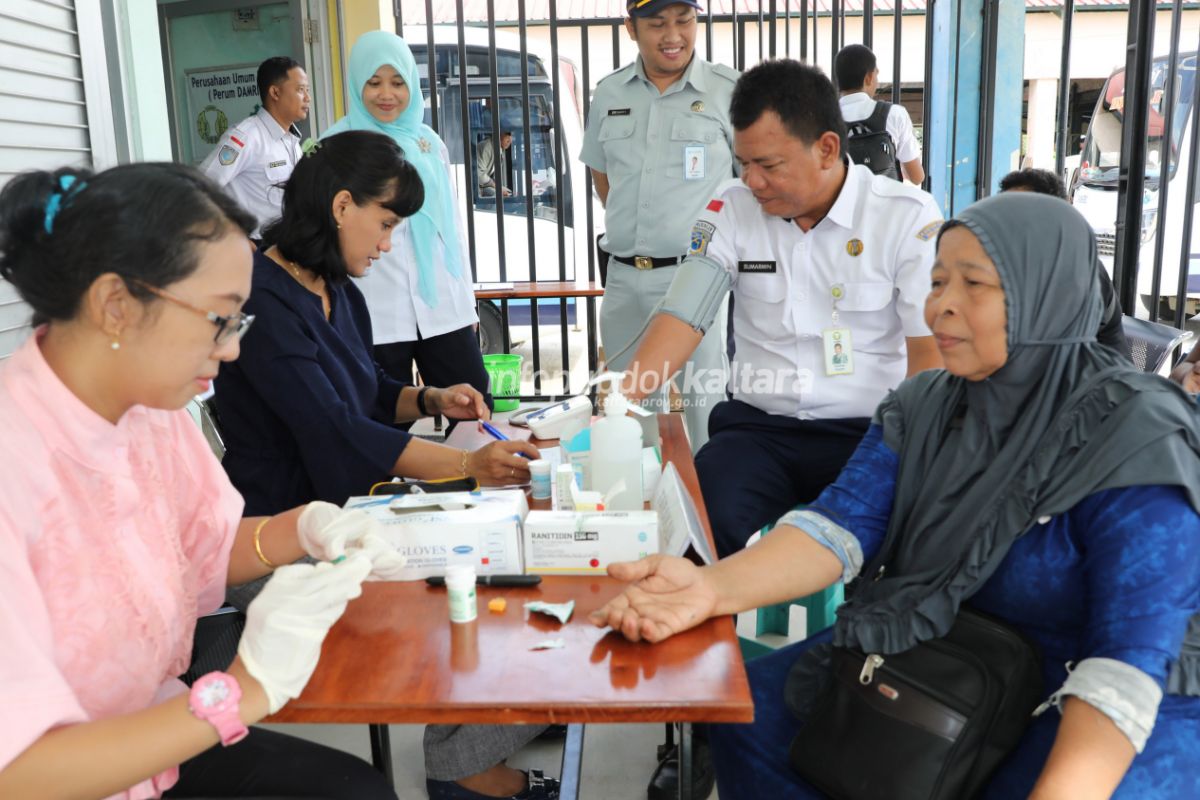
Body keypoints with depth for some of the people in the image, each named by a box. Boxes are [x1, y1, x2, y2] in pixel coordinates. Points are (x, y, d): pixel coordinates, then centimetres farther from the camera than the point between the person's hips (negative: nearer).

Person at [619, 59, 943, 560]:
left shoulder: (908, 217, -4)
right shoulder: (732, 210, 4)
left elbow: (929, 349, -6)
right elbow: (684, 317, -3)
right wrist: (619, 402, -18)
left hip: (868, 430, -1)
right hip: (758, 426, 2)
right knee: (711, 520, -26)